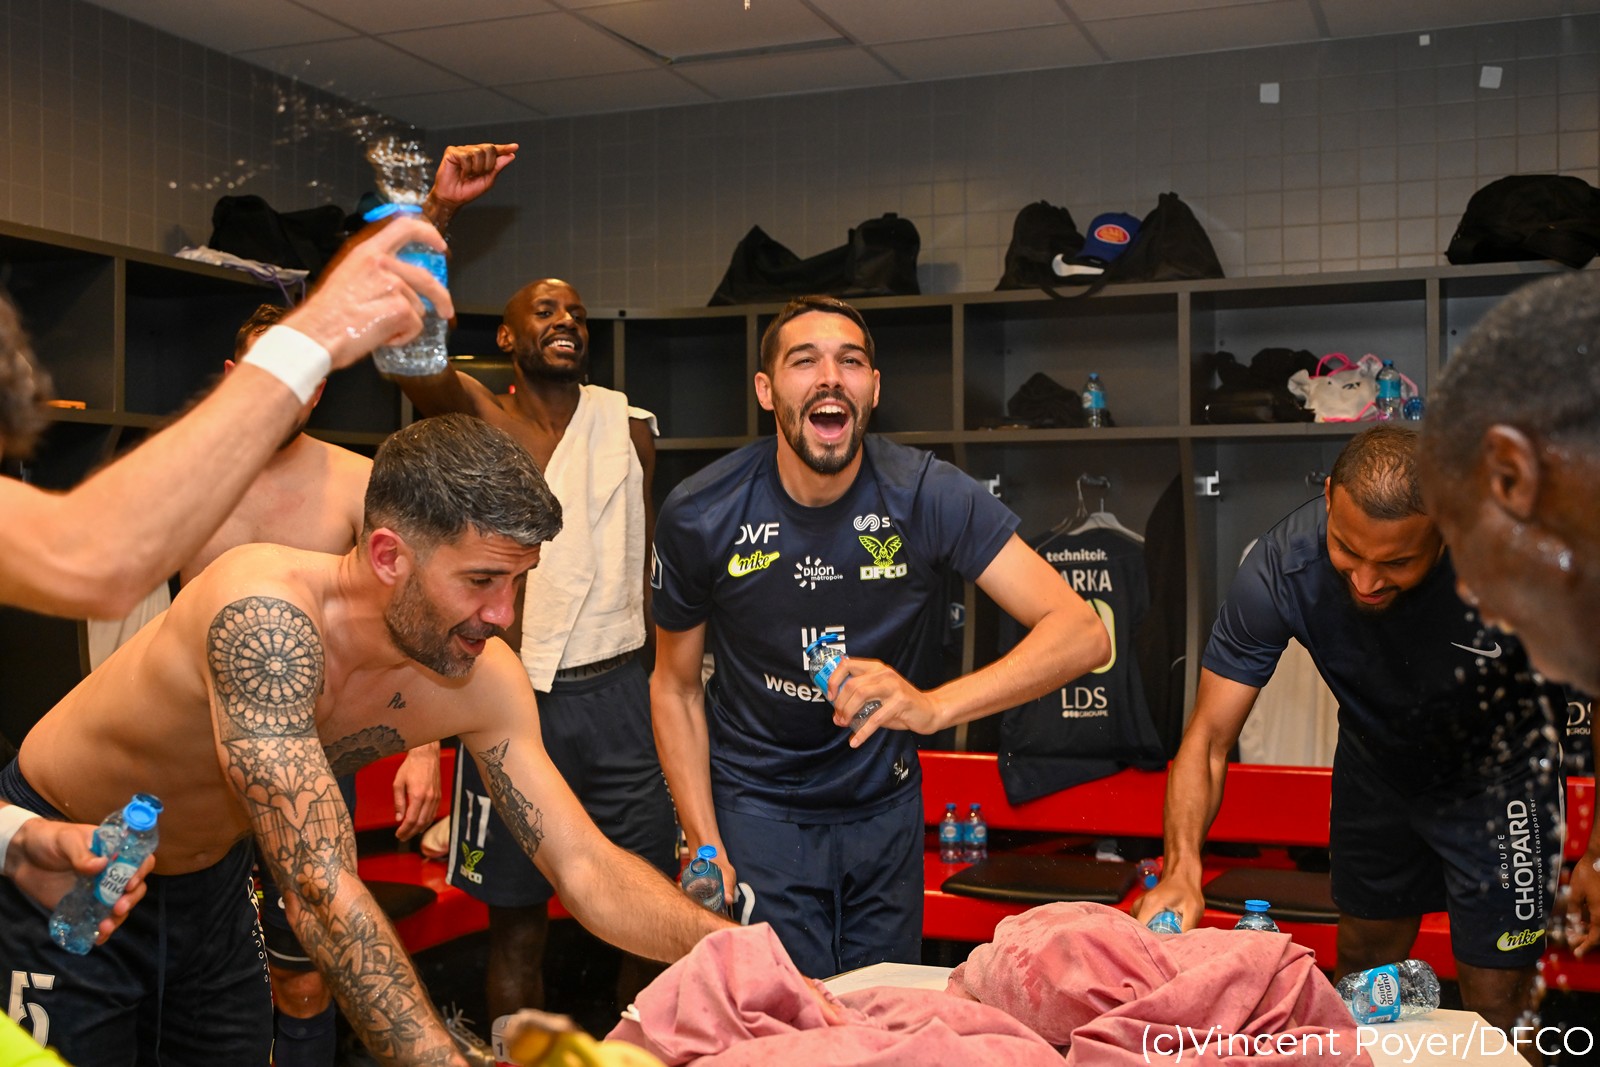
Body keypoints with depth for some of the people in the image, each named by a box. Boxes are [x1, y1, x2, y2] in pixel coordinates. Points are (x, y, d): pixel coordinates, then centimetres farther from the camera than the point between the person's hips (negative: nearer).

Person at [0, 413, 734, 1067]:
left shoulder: (483, 678, -18)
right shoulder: (267, 619, -38)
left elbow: (584, 864, -14)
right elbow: (320, 888, -41)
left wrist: (728, 948, -27)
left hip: (207, 879, 5)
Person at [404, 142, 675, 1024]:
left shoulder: (628, 425, 9)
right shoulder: (471, 414, 3)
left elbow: (655, 561, 12)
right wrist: (438, 210, -24)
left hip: (618, 693, 2)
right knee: (516, 917, 8)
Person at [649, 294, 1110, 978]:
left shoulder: (926, 495, -17)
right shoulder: (699, 517, -13)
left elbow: (1082, 633, -23)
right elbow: (675, 688, 0)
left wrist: (933, 706, -38)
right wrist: (704, 847, -9)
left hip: (886, 806, 1)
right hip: (759, 810, -1)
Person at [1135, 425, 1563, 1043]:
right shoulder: (1281, 569, -30)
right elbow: (1208, 739, -26)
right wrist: (1182, 870, -41)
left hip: (1496, 777, -2)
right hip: (1375, 767, 3)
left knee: (1492, 1010, 2)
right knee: (1360, 974, 20)